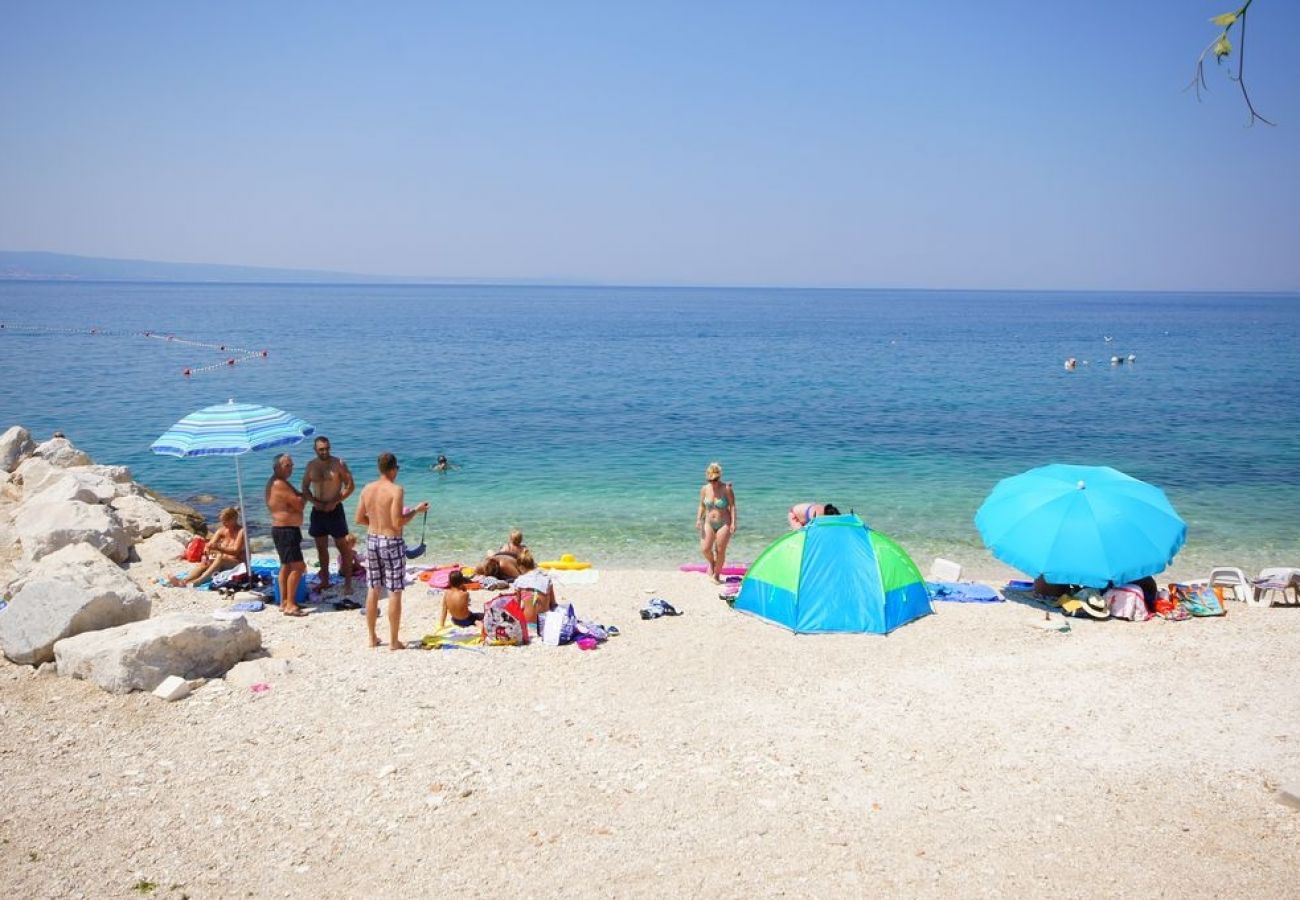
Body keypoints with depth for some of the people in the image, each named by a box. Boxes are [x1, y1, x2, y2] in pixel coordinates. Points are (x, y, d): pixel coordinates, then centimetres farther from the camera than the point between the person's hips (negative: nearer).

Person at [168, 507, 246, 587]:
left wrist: (218, 548, -33)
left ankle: (198, 581, -51)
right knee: (205, 562, -23)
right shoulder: (222, 530, 10)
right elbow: (210, 544, 0)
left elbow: (235, 551, -19)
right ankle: (183, 580, -43)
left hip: (236, 562, -6)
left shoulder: (241, 531, -9)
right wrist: (207, 550, -24)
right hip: (222, 562, 7)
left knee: (220, 556, -36)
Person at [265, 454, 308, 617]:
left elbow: (297, 501, 16)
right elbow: (299, 504, -19)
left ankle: (284, 602, 24)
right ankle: (290, 605, -12)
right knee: (298, 566, -13)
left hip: (284, 530, 11)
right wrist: (305, 497, 1)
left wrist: (300, 498, -5)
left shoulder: (279, 483, 16)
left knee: (286, 565, 17)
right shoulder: (280, 484, -17)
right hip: (286, 530, -11)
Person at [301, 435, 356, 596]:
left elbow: (350, 485, -8)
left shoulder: (338, 463, -6)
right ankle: (325, 581, 23)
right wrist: (314, 502, -8)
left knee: (343, 547, -4)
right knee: (321, 547, 12)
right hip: (317, 510, 5)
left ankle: (348, 583, -1)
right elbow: (305, 488, 10)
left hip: (335, 509, -4)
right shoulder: (311, 466, 6)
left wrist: (335, 502, -16)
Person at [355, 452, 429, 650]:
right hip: (391, 543, -6)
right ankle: (393, 641, 7)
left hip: (372, 540, 6)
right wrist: (416, 510, -7)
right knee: (394, 592, 3)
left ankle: (372, 637, 23)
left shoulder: (367, 489, 3)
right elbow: (398, 523, -20)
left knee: (373, 590, 15)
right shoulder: (396, 490, -16)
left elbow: (359, 519, 8)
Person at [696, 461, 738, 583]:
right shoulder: (705, 489, 1)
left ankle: (717, 575, 17)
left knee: (720, 551, -2)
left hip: (724, 524, -3)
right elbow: (702, 506, 9)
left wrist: (733, 523, -19)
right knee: (705, 549, -10)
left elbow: (732, 506, -11)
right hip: (709, 523, 3)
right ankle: (711, 563, 23)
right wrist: (699, 519, -5)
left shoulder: (727, 489, -11)